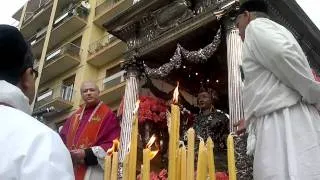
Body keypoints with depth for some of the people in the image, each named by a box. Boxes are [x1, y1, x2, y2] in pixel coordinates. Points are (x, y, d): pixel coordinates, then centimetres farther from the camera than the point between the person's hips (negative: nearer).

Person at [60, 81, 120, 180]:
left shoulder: (107, 115, -3)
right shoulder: (75, 116, 17)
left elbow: (112, 145, -10)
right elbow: (63, 138, 17)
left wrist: (87, 154, -17)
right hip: (69, 168, 6)